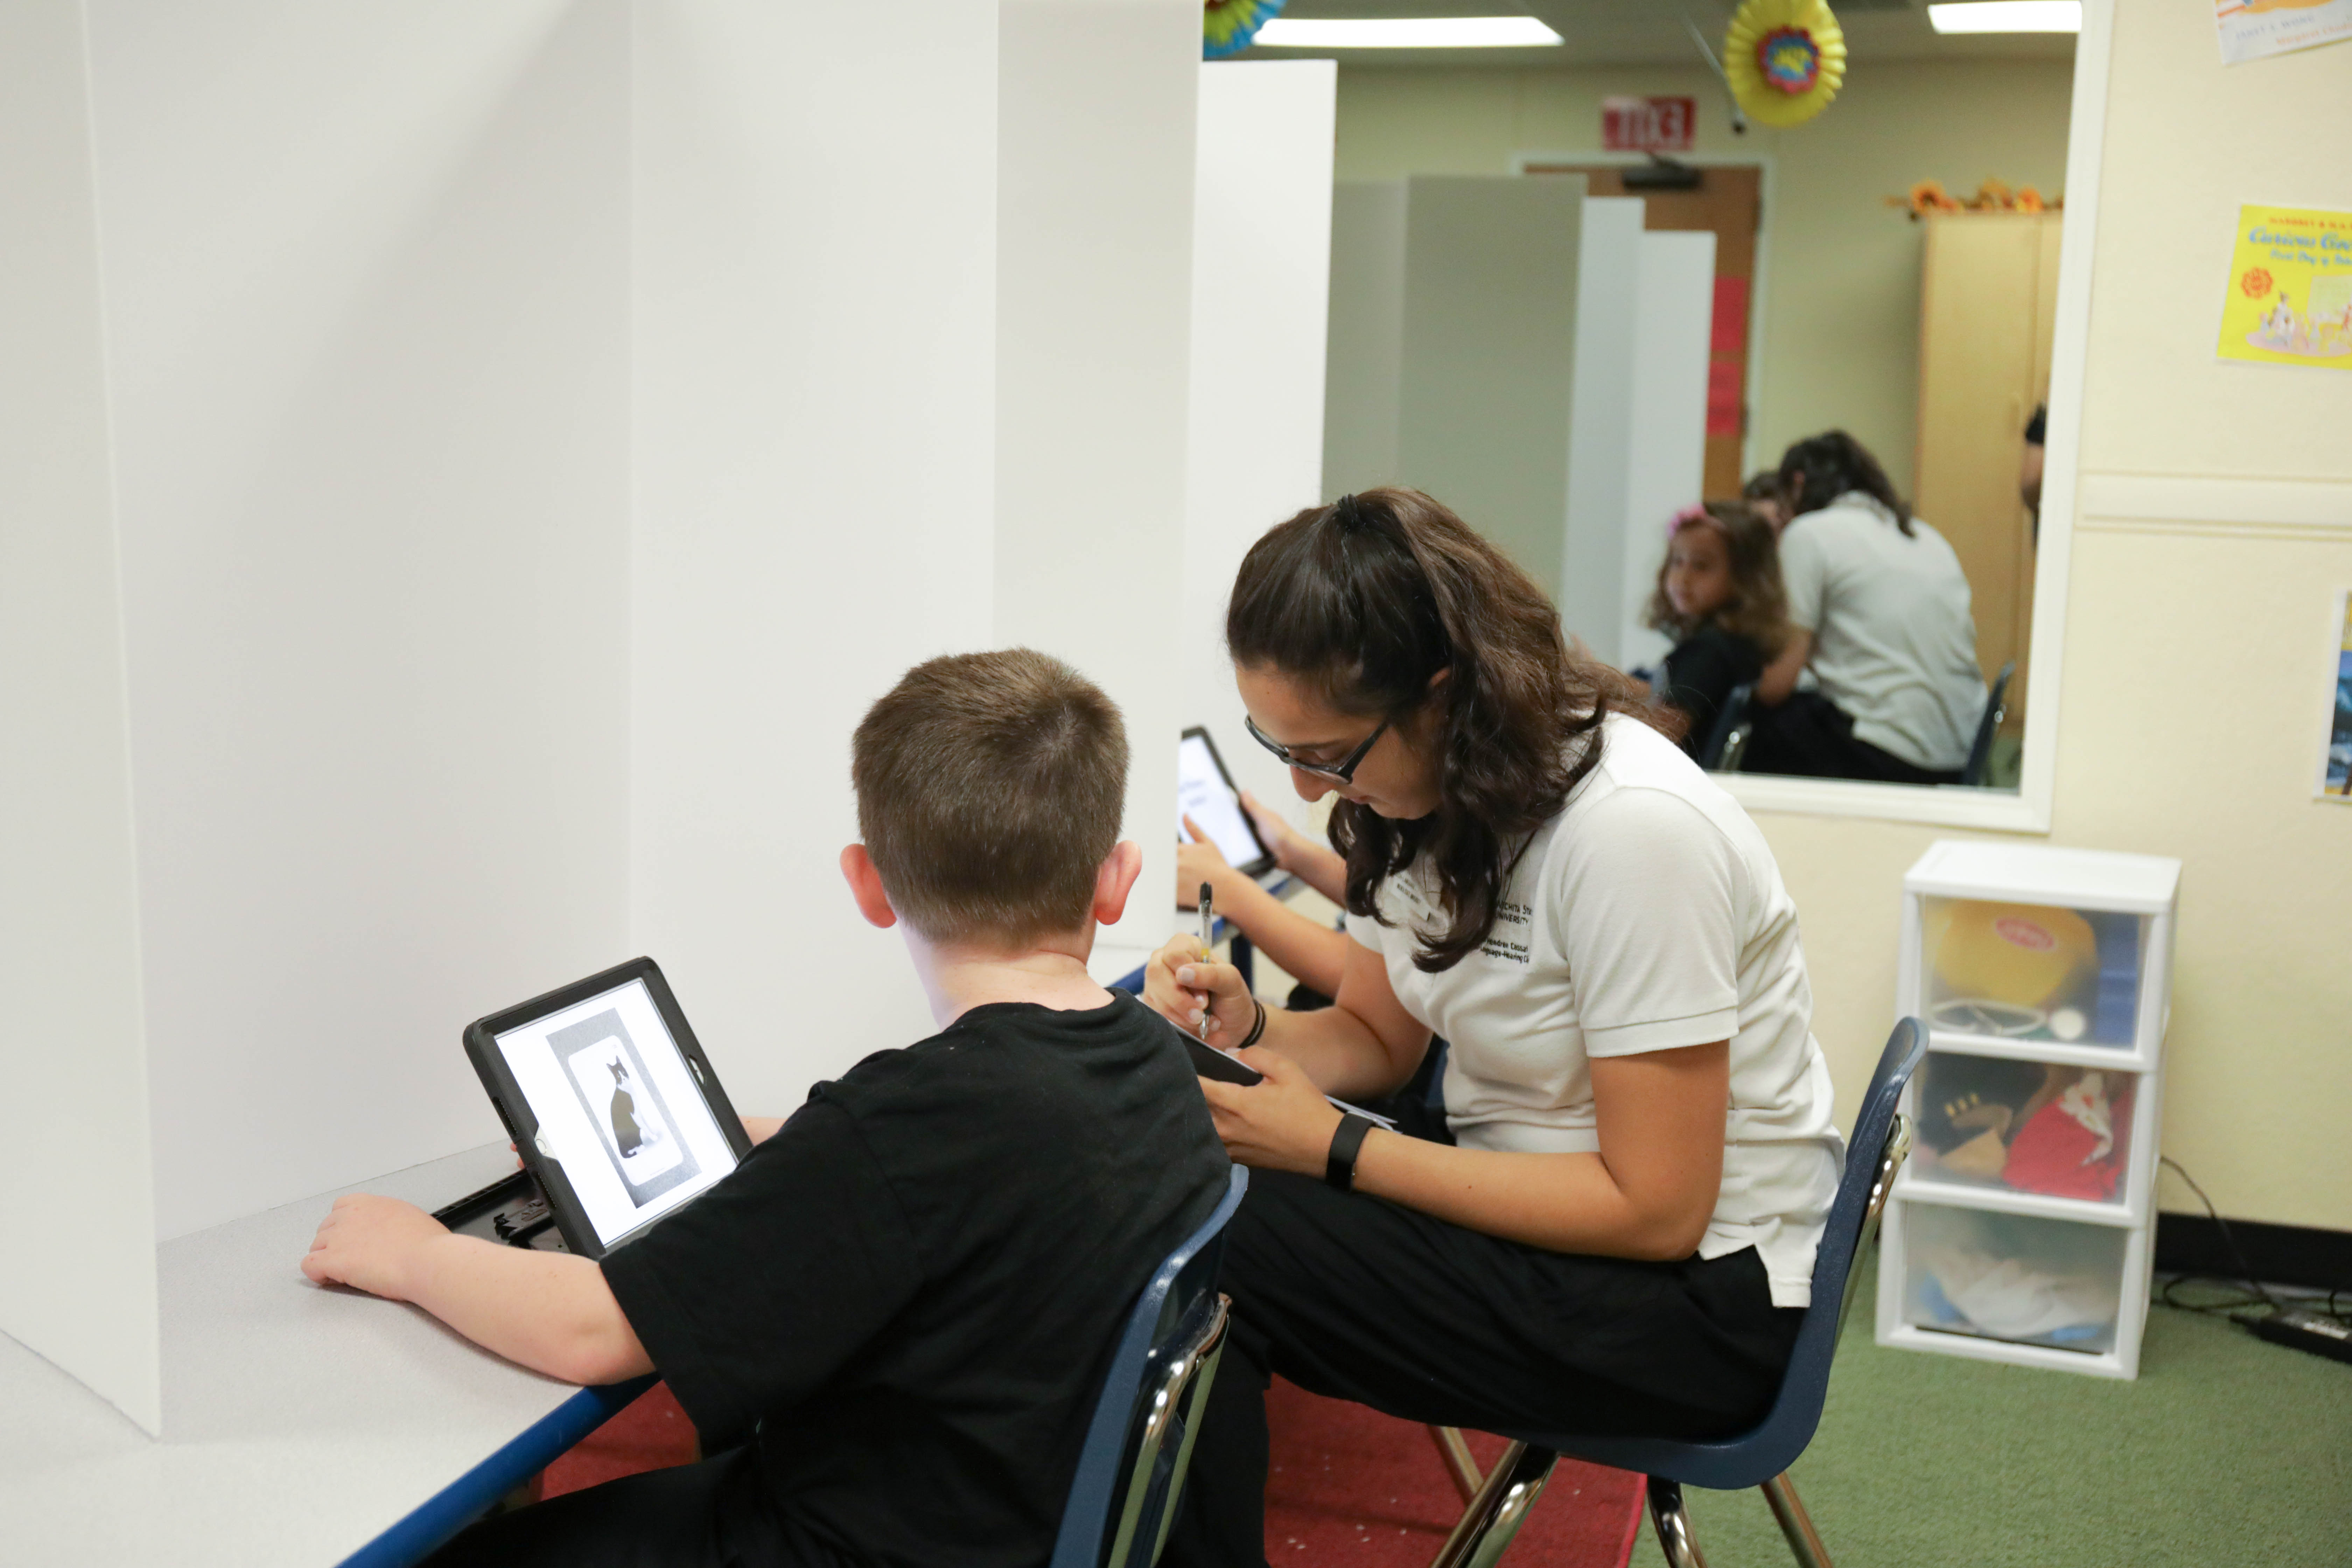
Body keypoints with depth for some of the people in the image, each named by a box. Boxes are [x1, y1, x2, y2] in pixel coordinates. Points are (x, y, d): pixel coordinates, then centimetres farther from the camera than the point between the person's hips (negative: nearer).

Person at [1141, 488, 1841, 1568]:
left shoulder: (1633, 828, -26)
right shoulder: (1414, 788, -2)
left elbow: (1656, 1209, -23)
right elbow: (1378, 1037, 11)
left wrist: (1334, 1149, -23)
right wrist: (1247, 1028, -11)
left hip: (1701, 1289, -8)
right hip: (1516, 1181, 8)